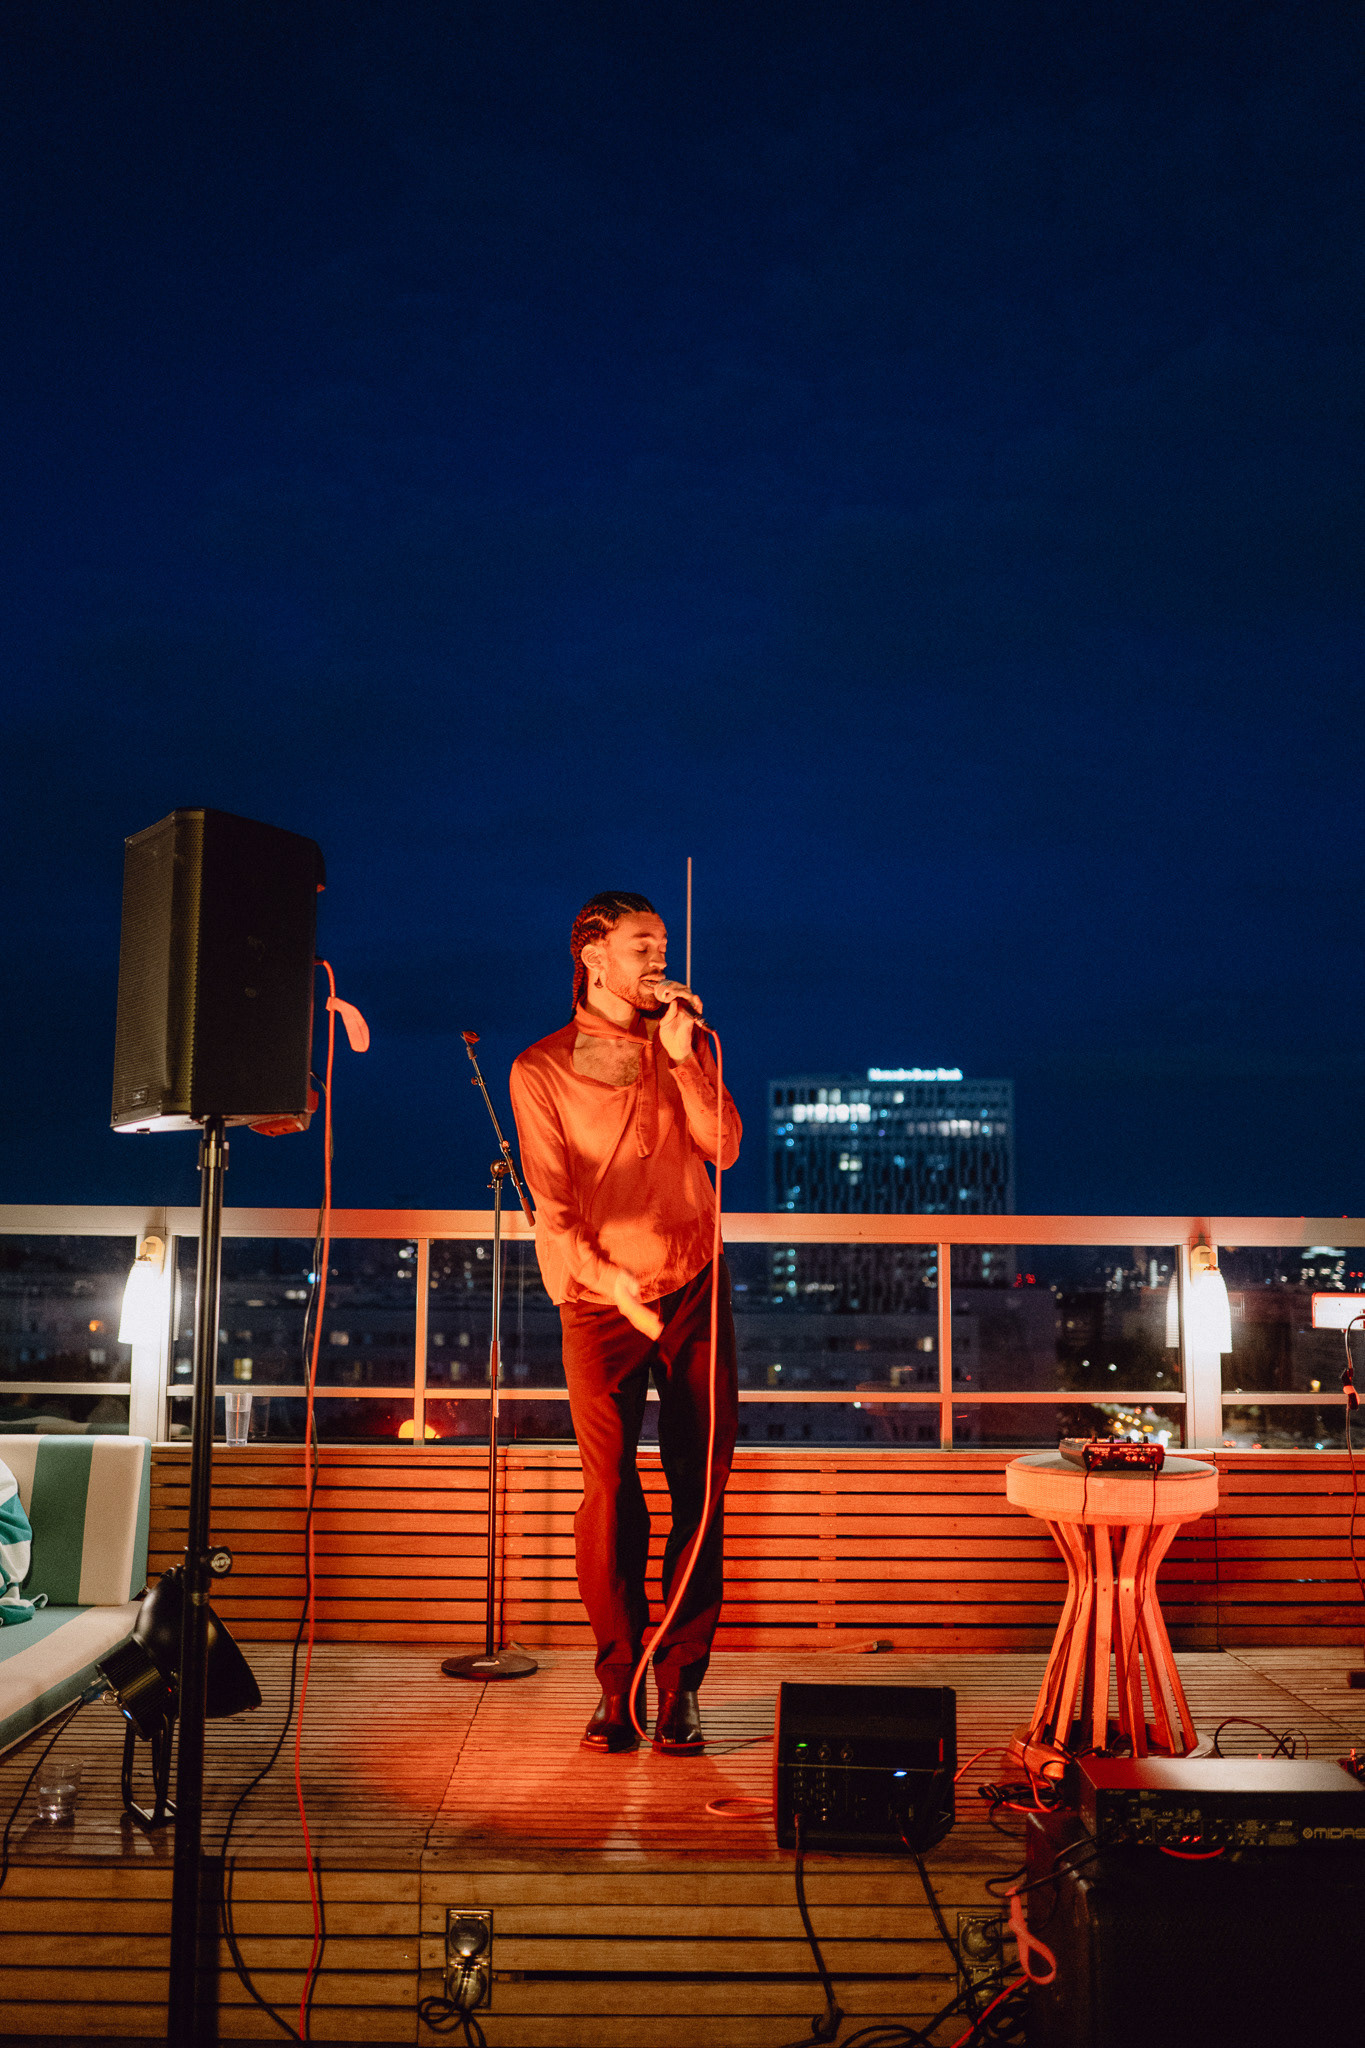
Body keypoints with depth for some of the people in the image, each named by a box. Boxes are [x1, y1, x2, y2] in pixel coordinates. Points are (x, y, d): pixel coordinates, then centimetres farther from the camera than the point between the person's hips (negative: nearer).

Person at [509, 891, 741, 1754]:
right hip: (601, 1304, -3)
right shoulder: (542, 1068, 1)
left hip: (695, 1292, 3)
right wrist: (607, 1276, -20)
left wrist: (682, 1055, -10)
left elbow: (724, 1149, -1)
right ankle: (618, 1684, 11)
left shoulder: (688, 1043, 12)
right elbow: (550, 1202, -6)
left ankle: (681, 1687, 10)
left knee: (700, 1490, 1)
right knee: (612, 1495, -4)